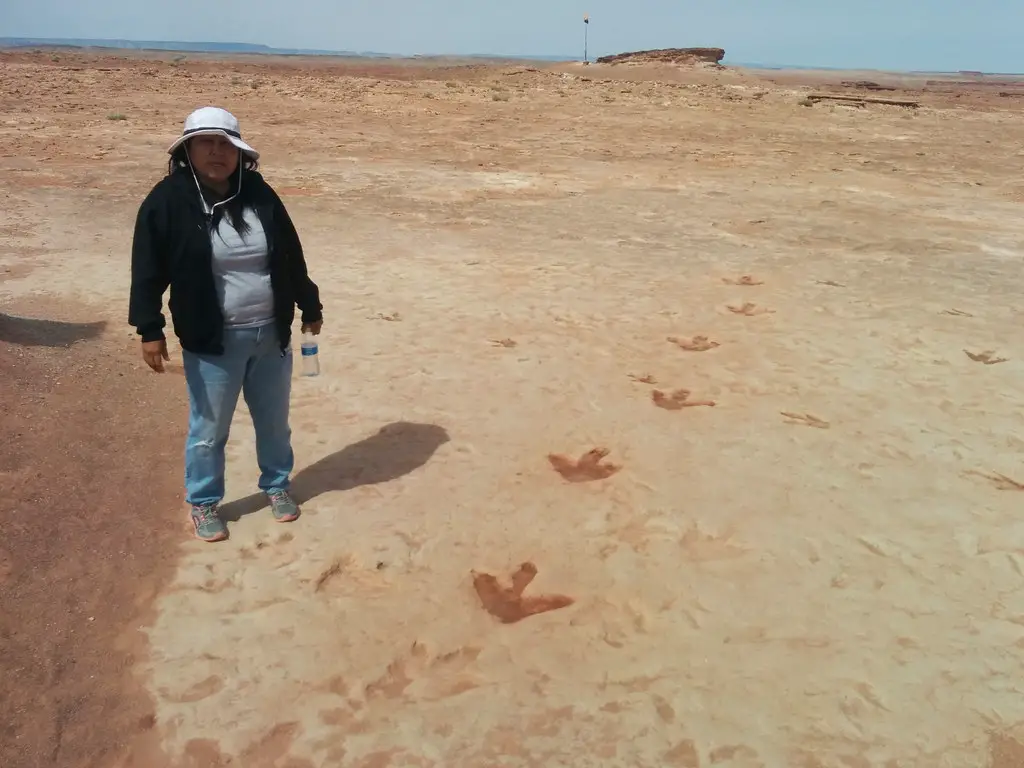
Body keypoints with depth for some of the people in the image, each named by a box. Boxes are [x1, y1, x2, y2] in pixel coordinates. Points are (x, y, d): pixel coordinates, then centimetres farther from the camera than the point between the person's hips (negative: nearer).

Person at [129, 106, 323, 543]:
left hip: (272, 334, 3)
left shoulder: (259, 195, 0)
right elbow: (148, 271, -7)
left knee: (274, 420, 18)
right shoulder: (168, 201, -9)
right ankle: (203, 503, 30)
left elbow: (291, 256, 9)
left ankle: (277, 485, 40)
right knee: (209, 429, 9)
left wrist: (309, 306, 15)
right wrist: (150, 330, -11)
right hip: (212, 341, -3)